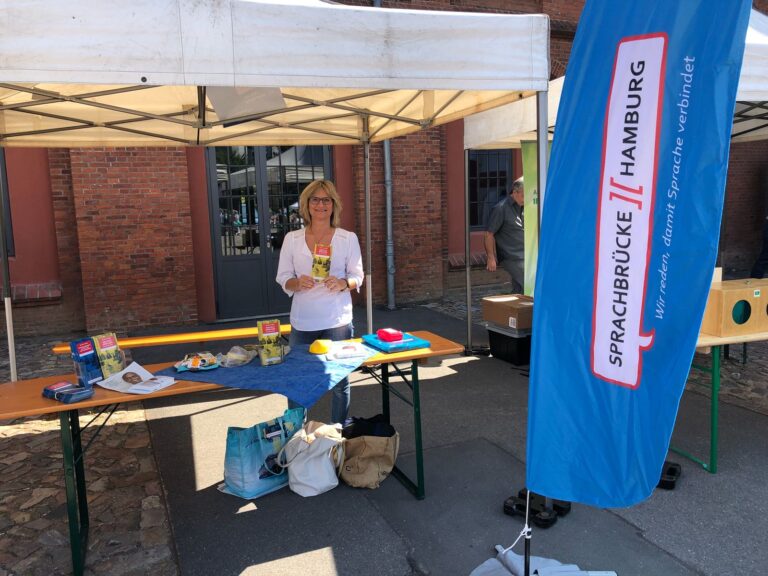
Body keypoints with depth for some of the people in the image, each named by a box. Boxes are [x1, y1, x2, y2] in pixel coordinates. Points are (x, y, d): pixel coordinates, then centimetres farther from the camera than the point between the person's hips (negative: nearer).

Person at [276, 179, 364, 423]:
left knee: (339, 381, 6)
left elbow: (357, 276, 4)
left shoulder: (348, 238, 3)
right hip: (302, 322, 1)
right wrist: (297, 283, -16)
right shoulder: (292, 239, 6)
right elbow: (283, 277, 6)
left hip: (337, 321, -1)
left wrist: (343, 283, -18)